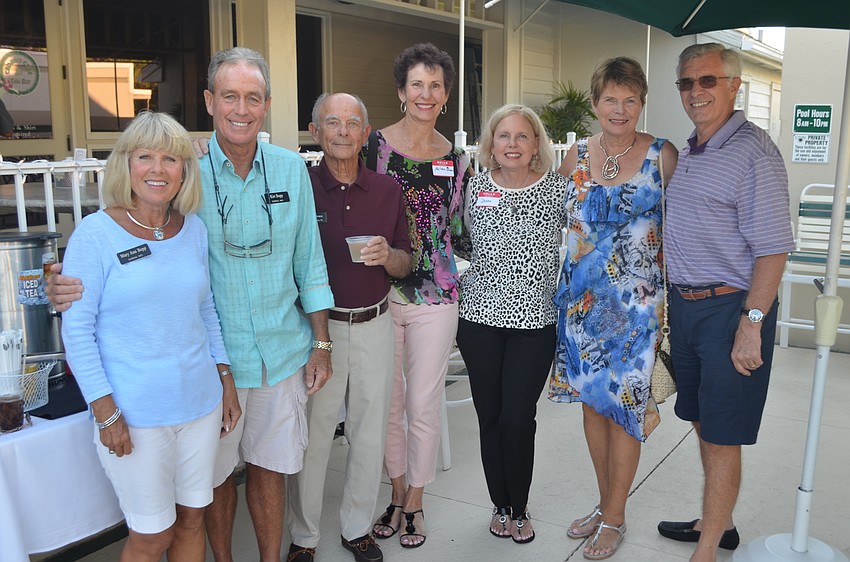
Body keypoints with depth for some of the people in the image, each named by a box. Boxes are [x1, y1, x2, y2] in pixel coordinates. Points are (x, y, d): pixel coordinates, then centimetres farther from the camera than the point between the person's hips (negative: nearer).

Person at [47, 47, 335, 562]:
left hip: (283, 352, 2)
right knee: (217, 473, 15)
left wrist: (322, 343, 5)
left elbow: (309, 261, 5)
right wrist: (73, 287, -22)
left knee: (269, 468, 16)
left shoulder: (291, 169, -1)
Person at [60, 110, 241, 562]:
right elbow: (76, 330, -9)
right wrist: (106, 412, -12)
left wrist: (225, 379, 10)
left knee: (192, 521, 17)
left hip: (201, 402, 5)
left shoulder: (194, 229, 4)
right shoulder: (95, 234, -10)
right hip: (133, 414, -4)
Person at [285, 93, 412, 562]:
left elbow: (404, 266, 7)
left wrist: (386, 255, -12)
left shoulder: (386, 189, 4)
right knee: (311, 436, 5)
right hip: (316, 326, -3)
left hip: (374, 325, 3)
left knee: (370, 434, 13)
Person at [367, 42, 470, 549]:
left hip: (434, 298, 1)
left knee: (424, 404, 9)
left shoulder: (457, 160, 4)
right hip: (378, 293, -1)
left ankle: (415, 503, 30)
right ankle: (397, 493, 35)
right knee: (389, 401, 13)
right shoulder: (374, 145, -4)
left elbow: (459, 233, 12)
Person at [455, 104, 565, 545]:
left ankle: (518, 510, 24)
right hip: (480, 317, 2)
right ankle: (500, 505, 31)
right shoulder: (476, 188, 3)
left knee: (518, 419, 0)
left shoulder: (557, 189, -2)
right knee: (490, 418, 10)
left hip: (535, 321, -2)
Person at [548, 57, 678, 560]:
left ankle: (615, 518, 20)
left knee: (623, 404, 1)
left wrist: (671, 286, -2)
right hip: (581, 296, 4)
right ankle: (606, 502, 31)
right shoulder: (576, 156, 5)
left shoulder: (663, 155, -4)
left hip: (635, 300, -4)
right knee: (591, 399, 12)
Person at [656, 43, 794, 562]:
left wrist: (751, 324, -22)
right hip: (686, 304, 8)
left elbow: (773, 248, -19)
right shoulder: (690, 151, 12)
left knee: (721, 436, 1)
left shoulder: (753, 152, -14)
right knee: (703, 423, 18)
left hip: (730, 307, -8)